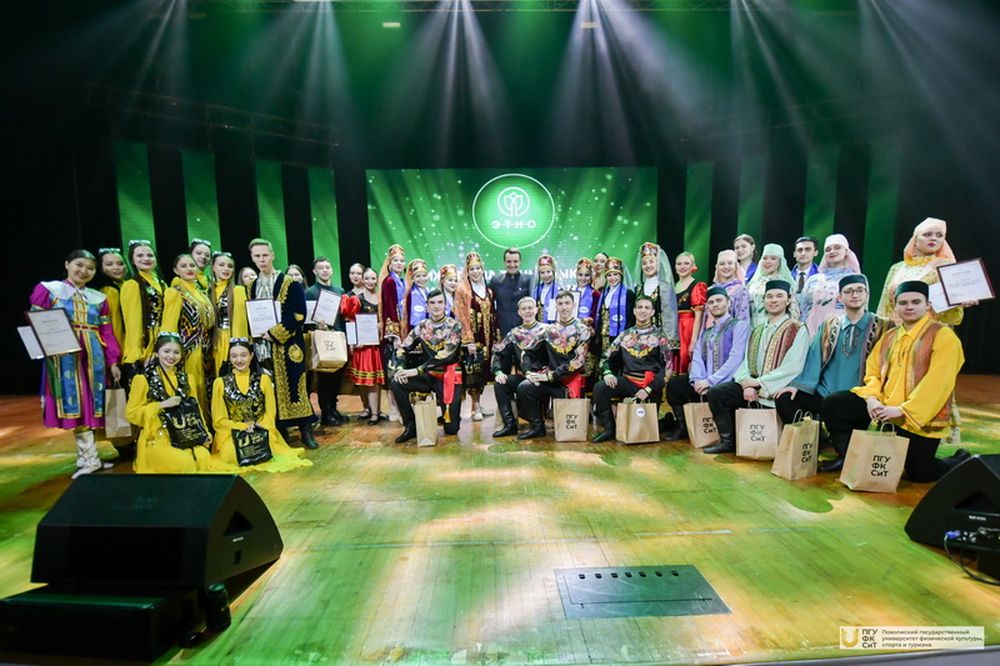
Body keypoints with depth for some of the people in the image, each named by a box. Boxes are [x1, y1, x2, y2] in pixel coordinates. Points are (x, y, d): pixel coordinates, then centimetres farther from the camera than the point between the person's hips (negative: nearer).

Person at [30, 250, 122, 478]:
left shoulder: (99, 298, 15)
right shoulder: (47, 289, 6)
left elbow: (107, 332, 12)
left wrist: (113, 361, 6)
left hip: (94, 356, 3)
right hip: (64, 355, -3)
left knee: (90, 402, 4)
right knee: (75, 401, -5)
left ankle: (86, 456, 12)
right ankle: (90, 458, -1)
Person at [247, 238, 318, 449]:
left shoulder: (290, 284, -1)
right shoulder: (251, 287, 13)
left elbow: (299, 315, -10)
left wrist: (275, 333, -15)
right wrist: (259, 335, -2)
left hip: (288, 345, -4)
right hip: (263, 348, 4)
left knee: (293, 387, -3)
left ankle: (306, 431, 7)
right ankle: (279, 433, 17)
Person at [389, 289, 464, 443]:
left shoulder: (454, 326, -8)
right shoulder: (421, 327, 4)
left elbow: (445, 355, -20)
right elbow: (402, 349, 1)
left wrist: (418, 370, -26)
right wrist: (399, 368, -20)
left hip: (448, 377, -3)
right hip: (428, 375, 4)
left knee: (451, 428, -7)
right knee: (396, 384, -22)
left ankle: (450, 412, 30)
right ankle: (411, 426, -5)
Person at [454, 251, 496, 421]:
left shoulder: (488, 290, 12)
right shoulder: (462, 289, -4)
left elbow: (491, 315, 14)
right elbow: (461, 316, -10)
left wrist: (495, 337, 9)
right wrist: (469, 340, -15)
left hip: (487, 336, 5)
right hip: (472, 336, -5)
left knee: (483, 370, 9)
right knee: (473, 370, -4)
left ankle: (479, 404, 20)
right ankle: (475, 408, 6)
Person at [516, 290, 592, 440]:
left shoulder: (582, 330, -3)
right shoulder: (550, 329, 12)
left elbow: (577, 361, -12)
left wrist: (551, 376, -15)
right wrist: (531, 372, -4)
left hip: (572, 379, -4)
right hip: (551, 377, 4)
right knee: (524, 387, -21)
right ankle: (536, 426, -4)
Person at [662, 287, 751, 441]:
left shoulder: (739, 325, -1)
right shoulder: (706, 330, 20)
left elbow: (735, 358, -13)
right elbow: (697, 357, 9)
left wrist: (710, 381, -18)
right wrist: (697, 380, -10)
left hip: (726, 382, -6)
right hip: (704, 382, 7)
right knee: (674, 384, -9)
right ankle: (683, 427, 6)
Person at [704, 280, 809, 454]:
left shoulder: (797, 329, -3)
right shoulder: (757, 331, 17)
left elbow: (793, 368, -13)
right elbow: (747, 361, 9)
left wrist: (759, 382, -14)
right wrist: (747, 384, -11)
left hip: (778, 388, -6)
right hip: (752, 385, 6)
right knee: (715, 392, -11)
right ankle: (728, 441, -4)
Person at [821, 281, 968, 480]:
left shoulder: (943, 335, -8)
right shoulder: (889, 336, 11)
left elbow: (937, 383, -18)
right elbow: (873, 372, 10)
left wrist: (902, 409, -25)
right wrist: (871, 398, -10)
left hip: (921, 415, -5)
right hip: (884, 405, 5)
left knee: (919, 474, -1)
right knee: (832, 404, -11)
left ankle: (961, 461, 33)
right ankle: (849, 457, 6)